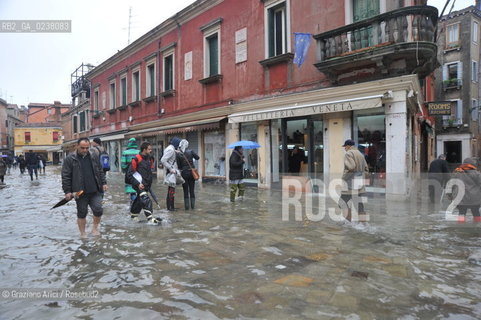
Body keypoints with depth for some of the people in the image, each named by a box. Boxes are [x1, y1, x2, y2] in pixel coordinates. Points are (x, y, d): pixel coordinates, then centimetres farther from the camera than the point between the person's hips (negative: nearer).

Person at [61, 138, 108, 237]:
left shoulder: (93, 157, 8)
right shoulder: (70, 159, -3)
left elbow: (100, 171, 16)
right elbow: (65, 176, -3)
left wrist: (103, 183, 8)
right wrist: (67, 191, -7)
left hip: (95, 191, 2)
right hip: (80, 192, -2)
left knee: (98, 210, -5)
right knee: (81, 214, 9)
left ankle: (95, 227, 21)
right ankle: (83, 234, 24)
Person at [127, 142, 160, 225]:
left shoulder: (150, 159, 9)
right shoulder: (136, 159, -14)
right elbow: (130, 173, -13)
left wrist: (149, 184, 17)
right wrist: (137, 184, -17)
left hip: (146, 184, 7)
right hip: (139, 184, -7)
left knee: (140, 199, 19)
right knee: (146, 200, -17)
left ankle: (134, 214, 39)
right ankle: (150, 219, -18)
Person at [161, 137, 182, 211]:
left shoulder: (172, 149, 14)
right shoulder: (170, 150, -16)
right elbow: (163, 160, -24)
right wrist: (170, 169, -21)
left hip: (172, 172, 10)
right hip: (170, 173, -10)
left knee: (170, 189, 14)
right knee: (172, 189, -5)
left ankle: (169, 206, 21)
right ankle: (171, 207, 2)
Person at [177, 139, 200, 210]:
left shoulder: (178, 154, -8)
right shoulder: (191, 151, -7)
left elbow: (179, 166, -4)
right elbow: (197, 158, 5)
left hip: (184, 173, -1)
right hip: (192, 172, 1)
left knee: (185, 191, 8)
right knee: (192, 190, 11)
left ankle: (187, 206, 10)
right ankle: (193, 206, 14)